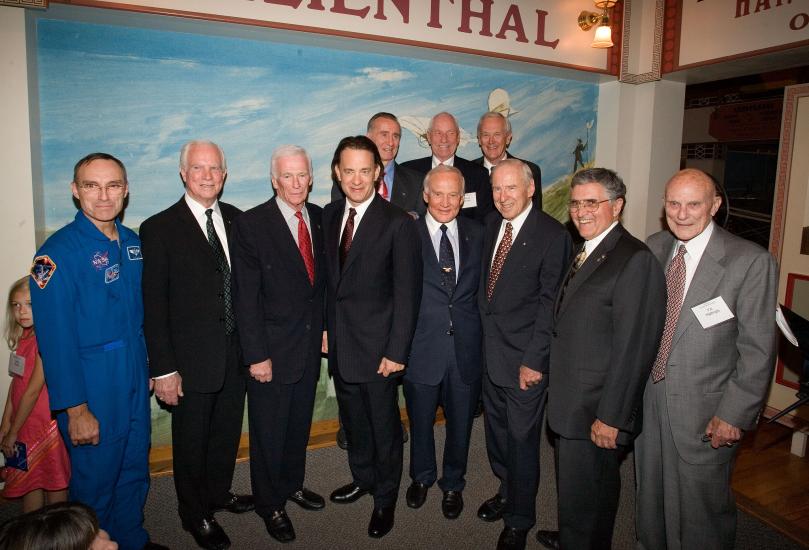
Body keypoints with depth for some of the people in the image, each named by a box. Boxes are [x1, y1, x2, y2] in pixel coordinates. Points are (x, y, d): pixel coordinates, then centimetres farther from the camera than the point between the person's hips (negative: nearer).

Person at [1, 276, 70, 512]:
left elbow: (33, 391, -18)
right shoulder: (23, 338, 6)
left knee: (54, 484, 8)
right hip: (25, 425, 8)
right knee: (29, 482, 19)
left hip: (48, 427, -8)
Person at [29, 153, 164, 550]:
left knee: (135, 472, 21)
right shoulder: (58, 252, -16)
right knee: (95, 481, 12)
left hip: (135, 381, 6)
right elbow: (55, 338, -18)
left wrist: (149, 367, 11)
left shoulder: (132, 242, 3)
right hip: (91, 388, -6)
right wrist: (76, 409, -17)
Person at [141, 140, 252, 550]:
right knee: (191, 440, 14)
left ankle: (219, 493, 46)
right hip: (191, 359, -4)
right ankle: (195, 514, 37)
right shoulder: (159, 229, -11)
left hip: (236, 354, 4)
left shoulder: (237, 219, 3)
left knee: (228, 432, 21)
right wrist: (163, 368, -13)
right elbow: (154, 305, -11)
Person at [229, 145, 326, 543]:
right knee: (269, 433, 12)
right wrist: (257, 355, -15)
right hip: (272, 350, -5)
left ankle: (292, 484, 44)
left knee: (299, 425, 21)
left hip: (310, 346, 5)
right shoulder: (250, 225, -14)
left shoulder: (320, 218, 2)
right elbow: (246, 298, -15)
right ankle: (270, 504, 33)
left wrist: (325, 327, 6)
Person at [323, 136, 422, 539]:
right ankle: (362, 478, 45)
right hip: (339, 344, 6)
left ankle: (385, 498, 33)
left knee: (384, 425, 11)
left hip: (377, 346, -5)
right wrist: (325, 328, 6)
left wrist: (397, 351, -16)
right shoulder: (329, 216, 4)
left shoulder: (398, 223, -14)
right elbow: (328, 277, 8)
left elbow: (407, 293, -15)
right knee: (353, 420, 22)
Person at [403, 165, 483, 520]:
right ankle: (422, 476, 46)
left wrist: (478, 332, -2)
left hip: (466, 346, 2)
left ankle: (453, 484, 42)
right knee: (420, 420, 18)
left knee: (460, 421, 17)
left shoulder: (477, 234, 3)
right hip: (422, 345, -2)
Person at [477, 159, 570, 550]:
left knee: (522, 439, 9)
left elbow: (550, 304, -16)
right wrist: (484, 336, 7)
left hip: (525, 357, -6)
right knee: (497, 430, 21)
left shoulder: (552, 235, -15)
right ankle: (507, 490, 46)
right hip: (491, 351, 6)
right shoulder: (491, 224, 6)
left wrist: (533, 360, -17)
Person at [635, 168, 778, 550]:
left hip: (705, 410, -5)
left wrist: (735, 415, -14)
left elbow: (757, 350, -13)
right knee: (650, 493, 24)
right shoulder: (653, 248, 1)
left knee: (700, 503, 12)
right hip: (648, 398, 5)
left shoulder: (751, 262, -15)